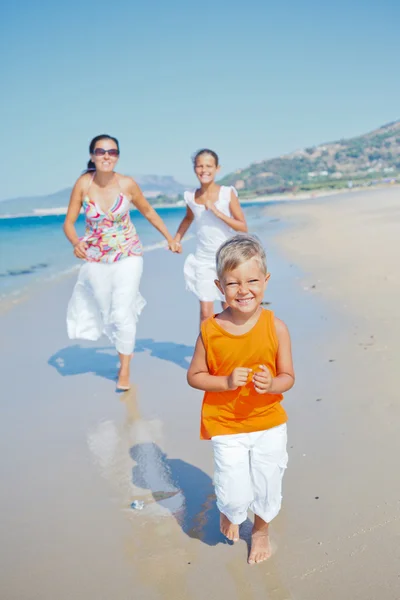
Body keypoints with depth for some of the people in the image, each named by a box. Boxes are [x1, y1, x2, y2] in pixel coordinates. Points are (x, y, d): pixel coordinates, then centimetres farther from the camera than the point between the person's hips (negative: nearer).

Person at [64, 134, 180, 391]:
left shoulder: (127, 184, -14)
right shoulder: (83, 184, -13)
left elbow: (148, 211, 3)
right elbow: (69, 222, -8)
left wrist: (170, 238, 4)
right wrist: (76, 243, -29)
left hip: (128, 255, -2)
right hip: (96, 259, 2)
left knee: (122, 314, -7)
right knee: (107, 314, 10)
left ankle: (125, 369, 15)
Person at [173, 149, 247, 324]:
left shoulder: (228, 193, -9)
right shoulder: (191, 197, -1)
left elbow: (243, 227, -11)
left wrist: (217, 212, -19)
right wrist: (176, 239, 13)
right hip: (203, 261, 2)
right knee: (205, 312, -3)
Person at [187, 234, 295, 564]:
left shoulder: (276, 327, -13)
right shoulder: (210, 330, -14)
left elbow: (288, 377, -6)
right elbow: (194, 376, -5)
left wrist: (271, 384, -27)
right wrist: (227, 381, -21)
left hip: (269, 424, 1)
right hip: (226, 427, -1)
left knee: (267, 488, 17)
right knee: (235, 496, 0)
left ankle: (261, 530, 50)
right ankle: (229, 513, 39)